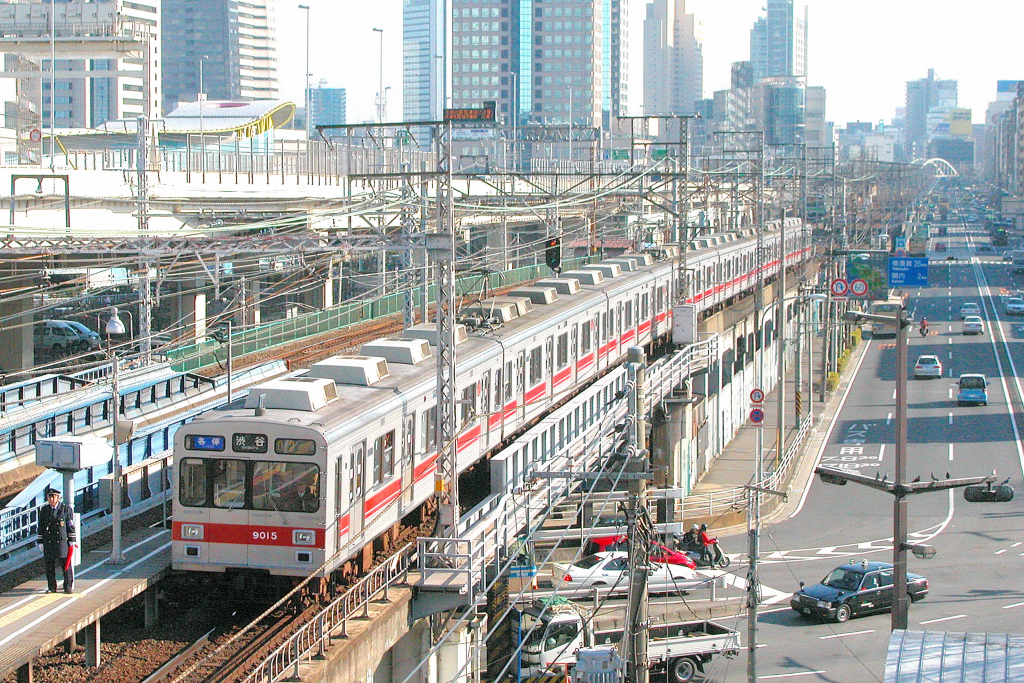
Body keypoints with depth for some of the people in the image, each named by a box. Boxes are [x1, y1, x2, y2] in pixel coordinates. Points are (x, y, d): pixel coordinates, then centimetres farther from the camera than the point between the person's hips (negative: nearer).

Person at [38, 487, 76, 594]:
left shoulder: (66, 509, 0)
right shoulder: (44, 510, 8)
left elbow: (71, 525, 1)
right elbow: (41, 527, 12)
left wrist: (72, 541, -3)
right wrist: (41, 542, 8)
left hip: (63, 541, -3)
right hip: (48, 543, 3)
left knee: (66, 564, -1)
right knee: (49, 565, 4)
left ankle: (68, 587, 8)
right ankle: (51, 587, 14)